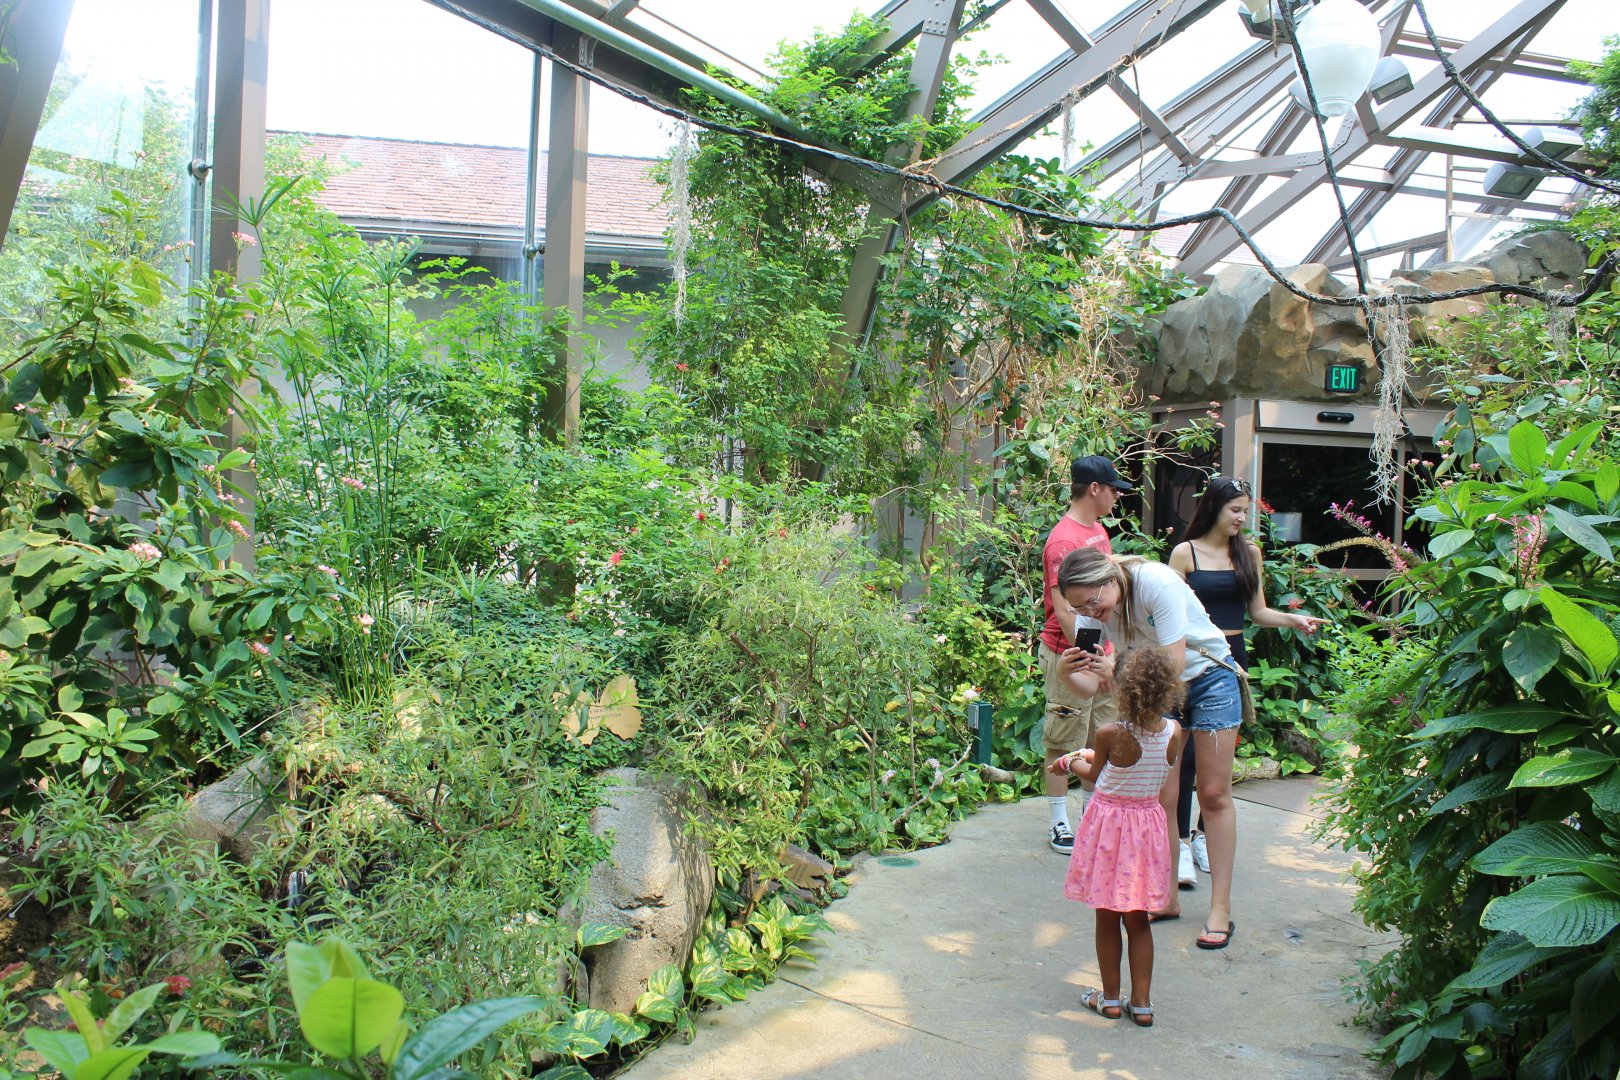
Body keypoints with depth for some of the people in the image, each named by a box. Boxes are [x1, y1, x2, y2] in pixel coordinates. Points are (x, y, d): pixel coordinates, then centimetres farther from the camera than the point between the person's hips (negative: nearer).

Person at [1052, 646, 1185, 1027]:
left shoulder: (1110, 735, -21)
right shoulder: (1174, 733, -9)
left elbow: (1095, 775, -3)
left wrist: (1072, 762, 18)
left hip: (1109, 822, -3)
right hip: (1148, 824, 4)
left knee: (1107, 918, 12)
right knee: (1139, 920, 16)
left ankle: (1110, 999, 24)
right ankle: (1141, 1003, 19)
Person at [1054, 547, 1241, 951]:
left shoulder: (1156, 582, -31)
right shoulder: (1097, 612, -14)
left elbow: (1175, 664, -31)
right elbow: (1092, 686, -15)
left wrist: (1119, 673, -43)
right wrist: (1069, 673, -36)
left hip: (1209, 678, -4)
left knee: (1214, 794, -1)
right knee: (1161, 799, -1)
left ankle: (1221, 909, 6)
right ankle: (1166, 898, 12)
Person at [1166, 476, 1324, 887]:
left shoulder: (1249, 552, 9)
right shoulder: (1185, 553, -3)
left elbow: (1258, 612, 12)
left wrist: (1292, 619, -6)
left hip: (1232, 658, 4)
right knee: (1188, 751, -8)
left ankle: (1205, 833, 21)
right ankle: (1181, 841, -3)